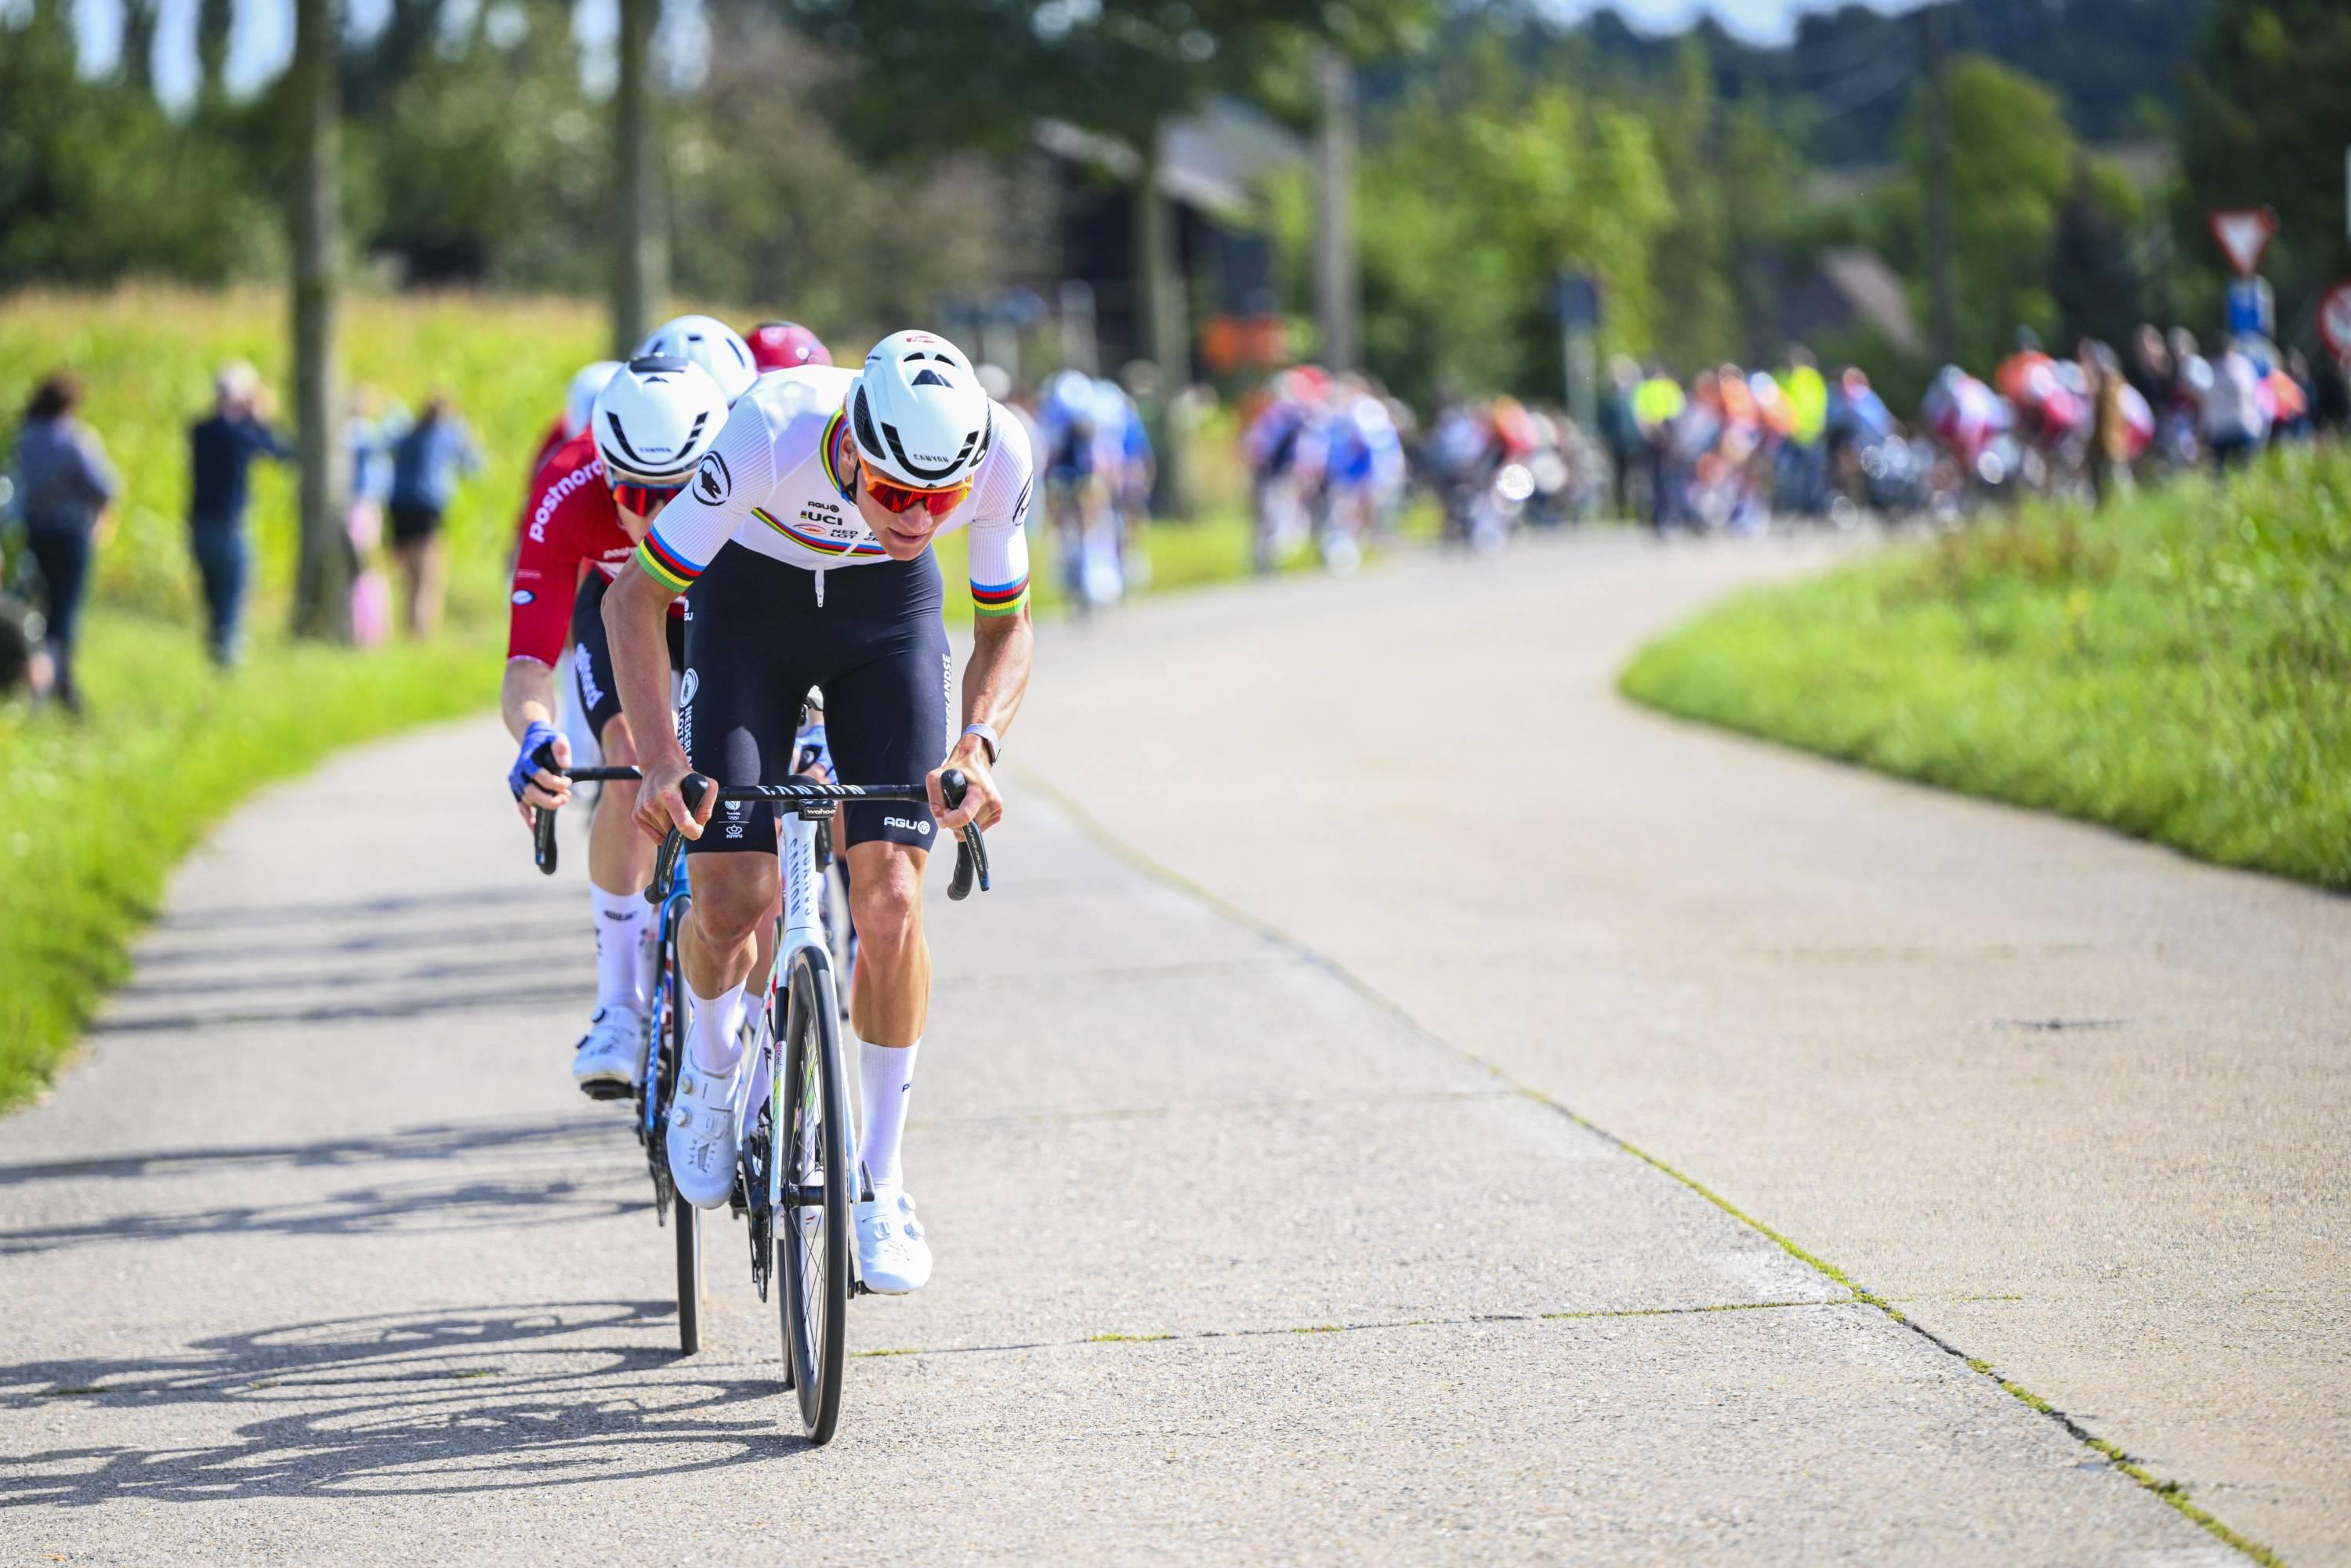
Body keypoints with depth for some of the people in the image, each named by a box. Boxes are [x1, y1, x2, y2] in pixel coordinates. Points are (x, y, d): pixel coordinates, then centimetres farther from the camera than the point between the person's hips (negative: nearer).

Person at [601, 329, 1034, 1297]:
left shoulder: (998, 454, -30)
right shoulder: (773, 435, -38)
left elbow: (1005, 627, -12)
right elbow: (635, 599, -27)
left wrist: (977, 743, -31)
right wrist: (659, 762, -38)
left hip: (889, 610, 1)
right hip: (750, 601, -1)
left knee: (889, 899, -13)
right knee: (729, 899, -11)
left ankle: (880, 1179, 1)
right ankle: (712, 1063, 23)